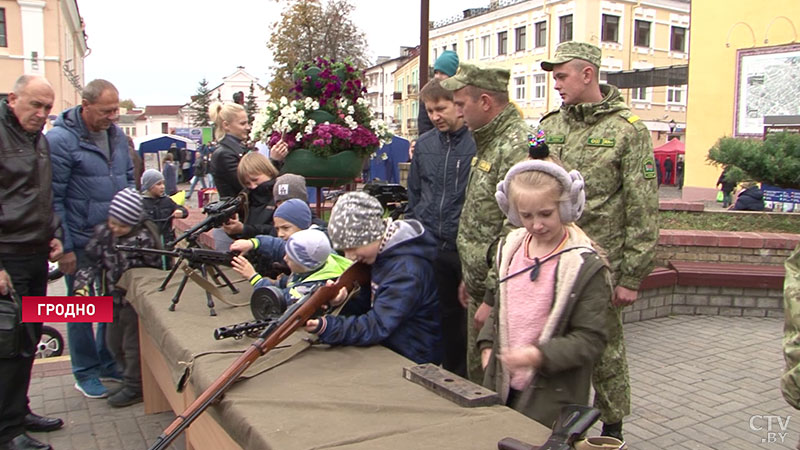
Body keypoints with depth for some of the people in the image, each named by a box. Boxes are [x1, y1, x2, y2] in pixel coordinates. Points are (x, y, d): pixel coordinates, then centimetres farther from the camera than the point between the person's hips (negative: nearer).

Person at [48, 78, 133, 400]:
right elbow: (53, 199, -14)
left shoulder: (116, 134, 7)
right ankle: (85, 373, 23)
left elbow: (129, 178, 19)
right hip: (81, 243, -6)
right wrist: (64, 248, -15)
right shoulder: (60, 140, -14)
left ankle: (108, 362, 31)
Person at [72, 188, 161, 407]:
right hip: (114, 299, 7)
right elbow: (91, 262, 3)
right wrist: (82, 284, -10)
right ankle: (130, 379, 37)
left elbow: (154, 271, -13)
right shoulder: (102, 232, -1)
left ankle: (134, 387, 17)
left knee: (132, 344, 3)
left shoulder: (143, 238, -19)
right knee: (114, 343, 18)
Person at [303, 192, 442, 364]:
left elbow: (378, 326, -27)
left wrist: (329, 328, -36)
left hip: (411, 361, -8)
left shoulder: (406, 272, -24)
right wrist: (344, 302, -12)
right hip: (387, 349, 8)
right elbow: (368, 300, 7)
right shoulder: (385, 252, 3)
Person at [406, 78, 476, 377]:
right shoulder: (424, 144, 9)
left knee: (466, 320, 8)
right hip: (428, 248, 5)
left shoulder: (478, 142, -9)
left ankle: (464, 376, 25)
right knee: (440, 316, 15)